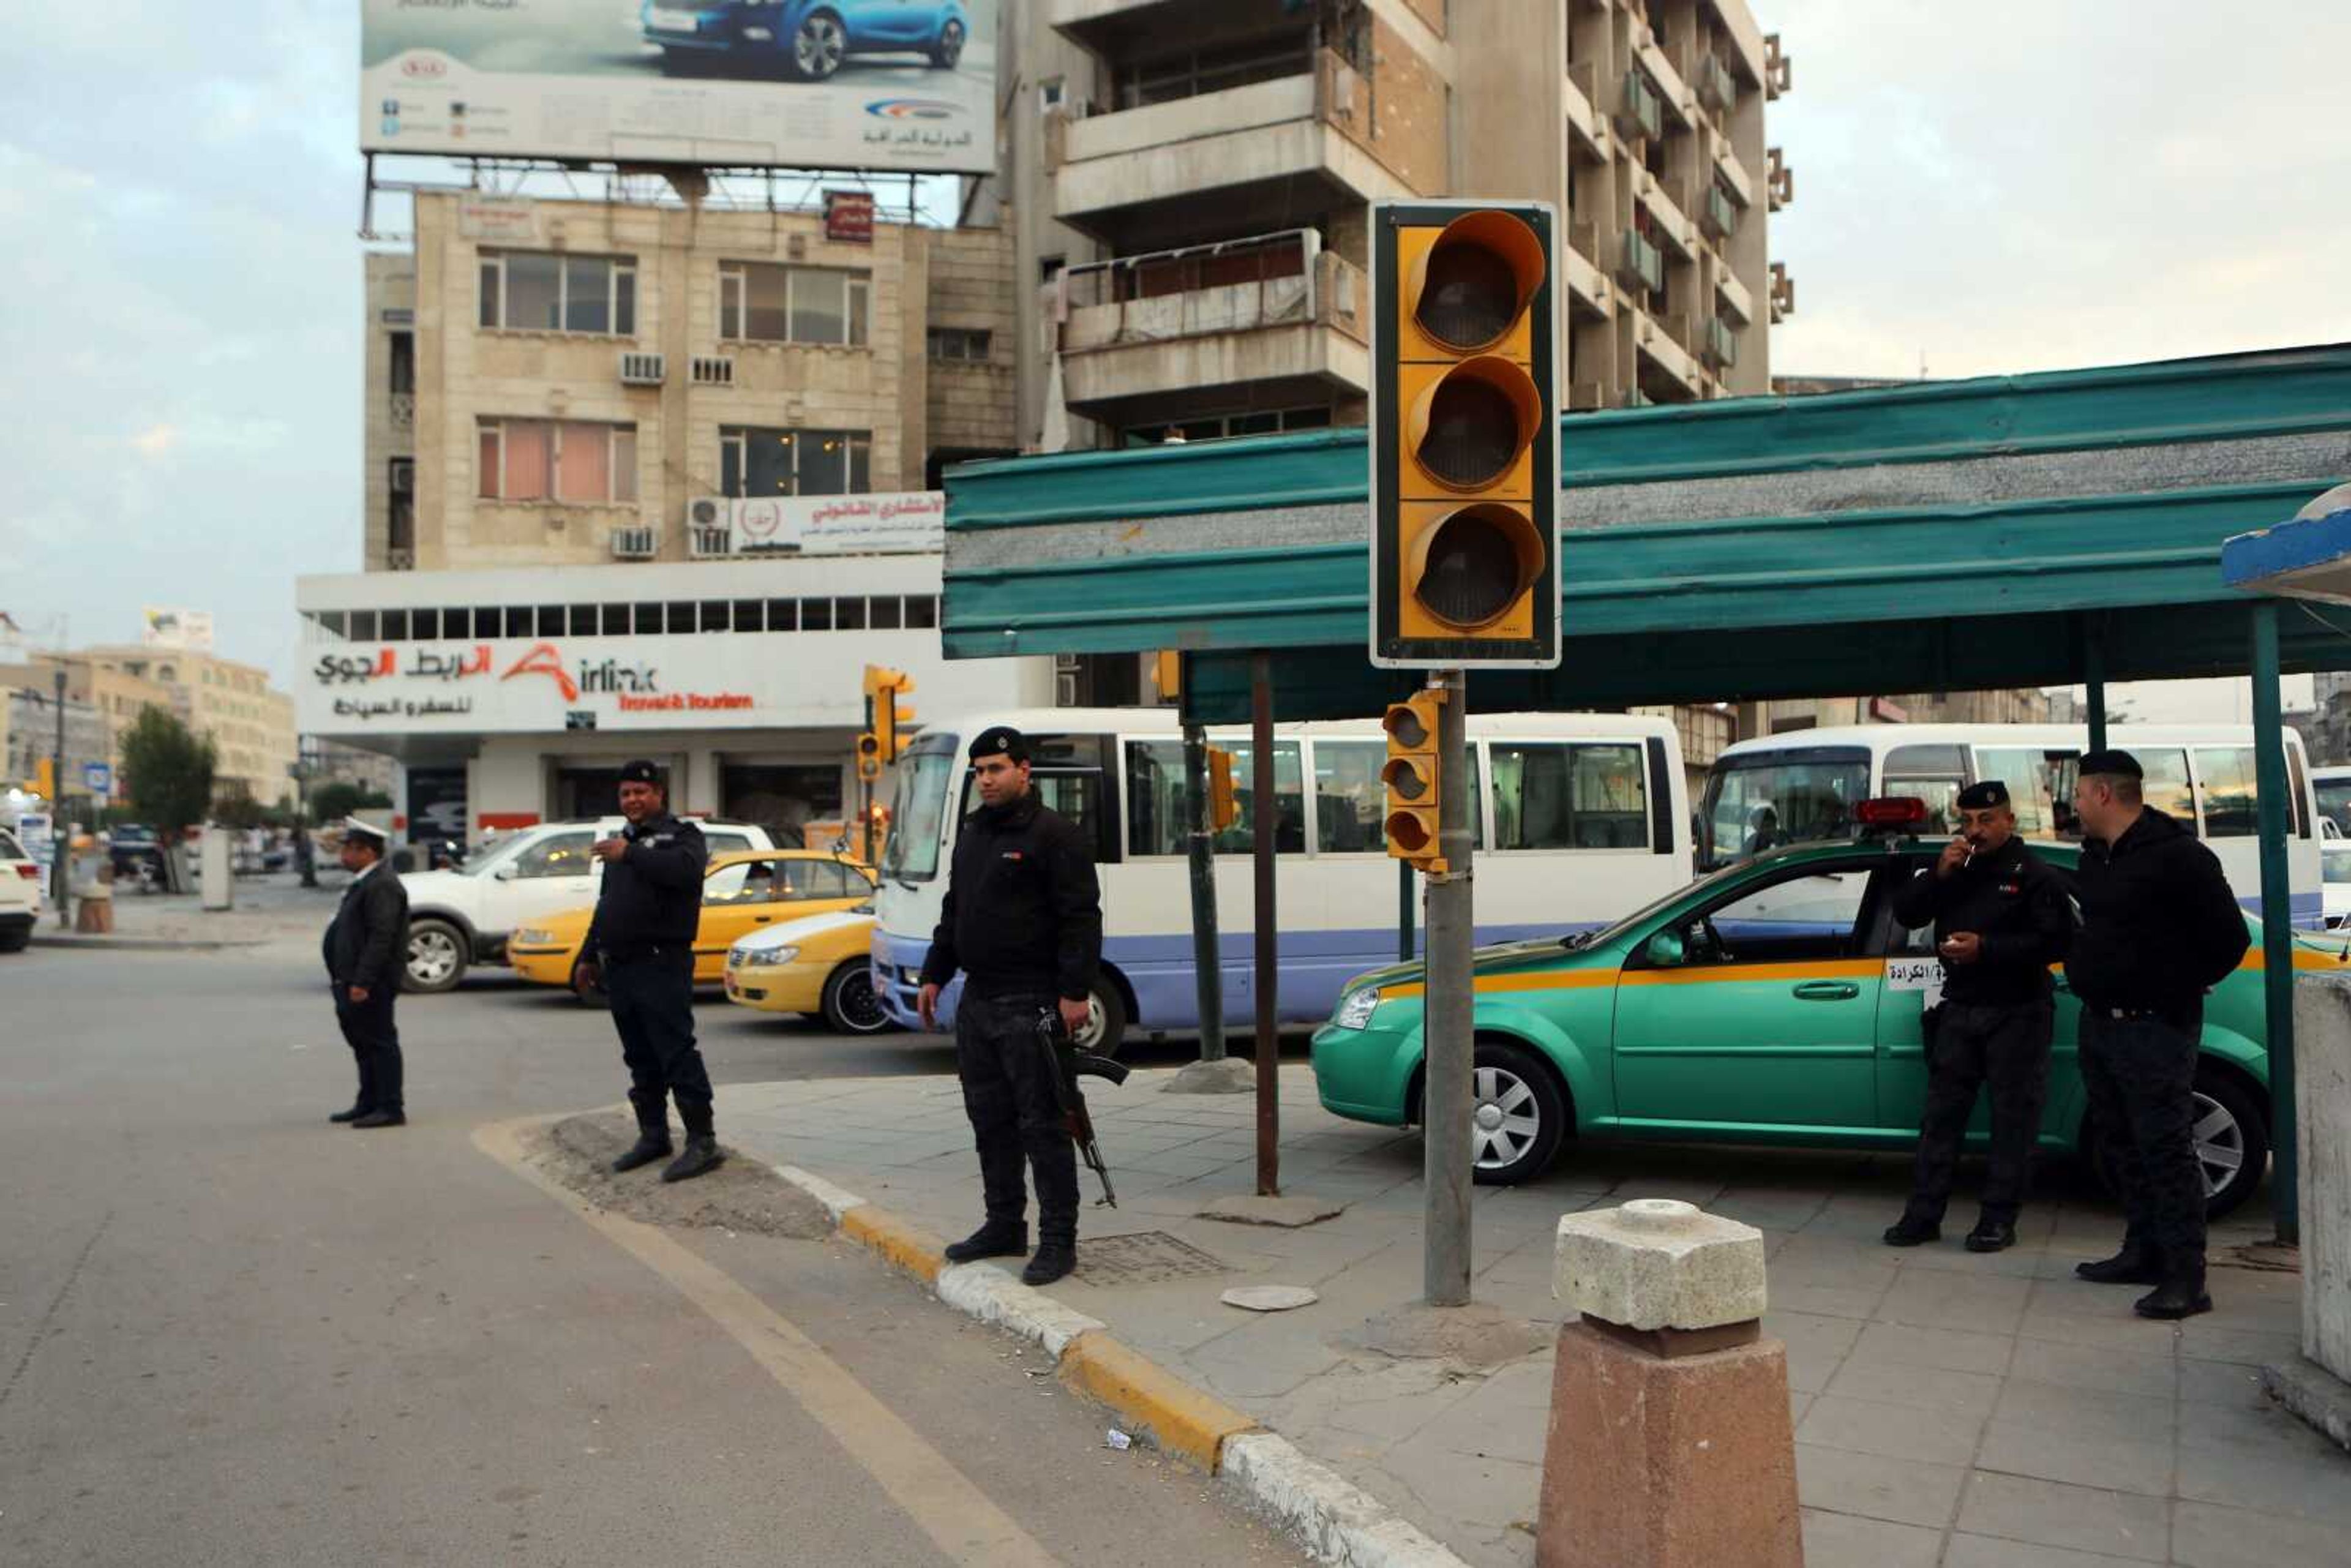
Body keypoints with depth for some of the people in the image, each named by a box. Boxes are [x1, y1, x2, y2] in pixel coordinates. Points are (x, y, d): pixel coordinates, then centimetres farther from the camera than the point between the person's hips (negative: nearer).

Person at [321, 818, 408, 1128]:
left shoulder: (383, 886, -17)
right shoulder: (366, 883, 17)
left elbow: (381, 937, -25)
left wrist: (361, 981, -27)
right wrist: (345, 980, 19)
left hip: (370, 985, -11)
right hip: (355, 982, 11)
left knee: (380, 1043, -5)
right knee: (364, 1045, 16)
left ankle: (391, 1108, -1)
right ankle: (369, 1104, 26)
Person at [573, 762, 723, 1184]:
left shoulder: (681, 835, -2)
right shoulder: (621, 843, 24)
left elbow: (685, 869, -26)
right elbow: (604, 907, 31)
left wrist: (630, 855, -23)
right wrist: (588, 957, 28)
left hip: (662, 964, -8)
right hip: (619, 967, 8)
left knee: (677, 1053, -11)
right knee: (641, 1060, 12)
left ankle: (702, 1141, -10)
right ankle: (653, 1136, 21)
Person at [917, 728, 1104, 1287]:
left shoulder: (1053, 835, -9)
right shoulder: (972, 835, 17)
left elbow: (1081, 919, -14)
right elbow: (953, 913, 25)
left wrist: (1075, 991, -19)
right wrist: (934, 976, 19)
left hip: (1030, 1008, -8)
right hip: (977, 1002, 8)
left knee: (1042, 1124, -4)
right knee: (990, 1120, 13)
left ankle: (1058, 1240, 2)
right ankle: (1004, 1225, 25)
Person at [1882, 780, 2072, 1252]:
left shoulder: (2033, 874, -6)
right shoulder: (1954, 868, 12)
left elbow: (2056, 941, -15)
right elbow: (1905, 913, 5)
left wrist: (1987, 948, -22)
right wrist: (1938, 875, -10)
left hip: (2015, 1014, -5)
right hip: (1959, 1009, 5)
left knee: (2013, 1117, 2)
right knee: (1941, 1113, 6)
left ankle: (1999, 1219, 9)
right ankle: (1923, 1214, 9)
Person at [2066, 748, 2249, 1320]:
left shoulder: (2177, 856, -15)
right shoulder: (2097, 855, 12)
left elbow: (2229, 938, -13)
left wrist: (2181, 986, -3)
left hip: (2154, 1029, -9)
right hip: (2100, 1021, 9)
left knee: (2165, 1148, -8)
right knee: (2124, 1144, 15)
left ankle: (2185, 1277, -5)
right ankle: (2144, 1253, 25)